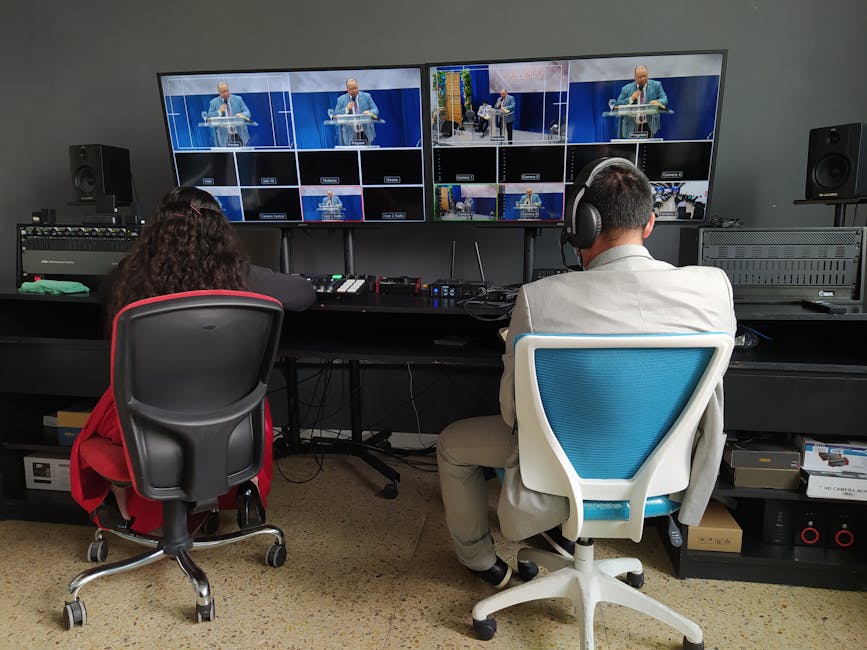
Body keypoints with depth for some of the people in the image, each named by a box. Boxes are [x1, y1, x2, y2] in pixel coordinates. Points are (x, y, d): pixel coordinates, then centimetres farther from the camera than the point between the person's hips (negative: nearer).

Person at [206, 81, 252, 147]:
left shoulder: (238, 99, 9)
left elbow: (247, 113, 5)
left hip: (240, 136, 1)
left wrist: (242, 115, -19)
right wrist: (219, 112, -11)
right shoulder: (214, 102, 7)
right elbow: (208, 118, 4)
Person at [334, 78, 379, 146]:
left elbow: (375, 110, 4)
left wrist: (370, 112, -20)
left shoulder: (366, 97, 8)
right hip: (350, 134, -1)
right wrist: (346, 109, -14)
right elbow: (336, 115, 2)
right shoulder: (341, 99, 6)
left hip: (366, 133, 1)